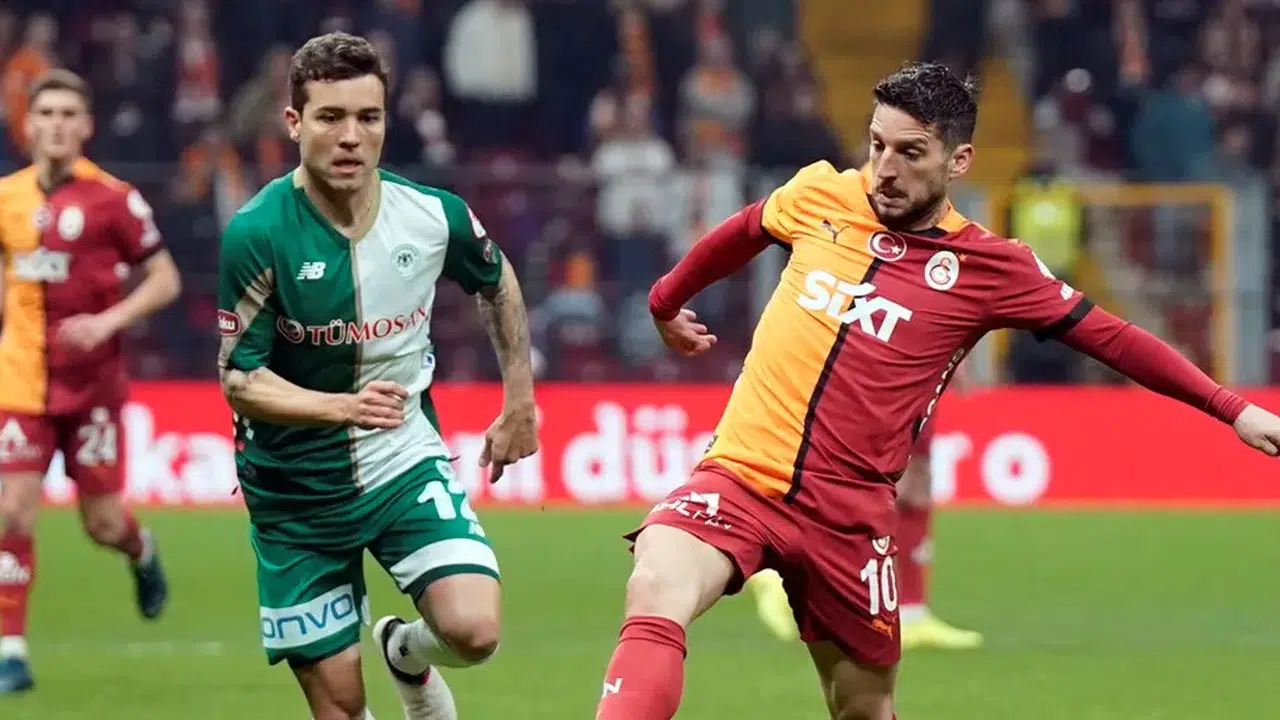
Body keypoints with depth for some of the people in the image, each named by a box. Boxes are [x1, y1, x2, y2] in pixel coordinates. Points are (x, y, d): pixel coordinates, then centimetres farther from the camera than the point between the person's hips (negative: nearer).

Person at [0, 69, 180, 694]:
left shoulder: (113, 199, -8)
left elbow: (164, 281, -4)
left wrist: (108, 321, -18)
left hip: (92, 384, -2)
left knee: (102, 523, 5)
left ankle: (141, 552, 42)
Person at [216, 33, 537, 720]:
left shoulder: (435, 216, -11)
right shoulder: (256, 235, -20)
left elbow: (497, 283, 12)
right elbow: (240, 380, -17)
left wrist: (519, 402, 15)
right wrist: (342, 407, -33)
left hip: (406, 460, 2)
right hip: (296, 489, -2)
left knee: (473, 631, -19)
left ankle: (407, 652, 17)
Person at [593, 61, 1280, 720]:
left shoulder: (990, 267, -1)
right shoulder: (818, 195, 5)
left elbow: (1111, 337, 5)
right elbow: (737, 236, 26)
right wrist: (666, 301, 40)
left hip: (850, 515, 0)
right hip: (739, 475, 0)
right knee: (654, 597, -28)